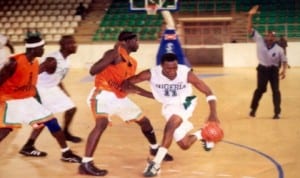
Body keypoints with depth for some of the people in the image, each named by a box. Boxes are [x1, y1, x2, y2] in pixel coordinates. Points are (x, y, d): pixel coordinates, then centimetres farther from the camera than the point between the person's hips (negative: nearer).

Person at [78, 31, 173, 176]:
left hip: (120, 97, 9)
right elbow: (93, 71, -24)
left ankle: (155, 149, 43)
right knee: (102, 123, -31)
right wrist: (114, 54, -29)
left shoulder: (133, 63, 11)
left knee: (144, 121, 17)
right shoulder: (114, 54, -15)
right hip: (103, 94, -9)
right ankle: (86, 164, -28)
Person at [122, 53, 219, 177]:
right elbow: (127, 83, -17)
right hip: (169, 106, 3)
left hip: (185, 103, -3)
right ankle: (201, 135, 45)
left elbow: (208, 92, -22)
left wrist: (213, 114, -34)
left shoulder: (186, 73, -29)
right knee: (184, 145, 10)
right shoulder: (151, 74, -27)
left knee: (172, 123, -35)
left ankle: (156, 163, -29)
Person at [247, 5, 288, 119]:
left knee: (275, 90, 2)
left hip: (274, 70, 0)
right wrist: (250, 16, -20)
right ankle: (253, 109, 22)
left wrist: (283, 70, -13)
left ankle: (277, 112, 8)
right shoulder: (260, 41, -7)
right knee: (260, 89, 6)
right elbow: (250, 30, -11)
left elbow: (284, 60, 3)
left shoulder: (278, 49, -6)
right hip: (262, 69, 0)